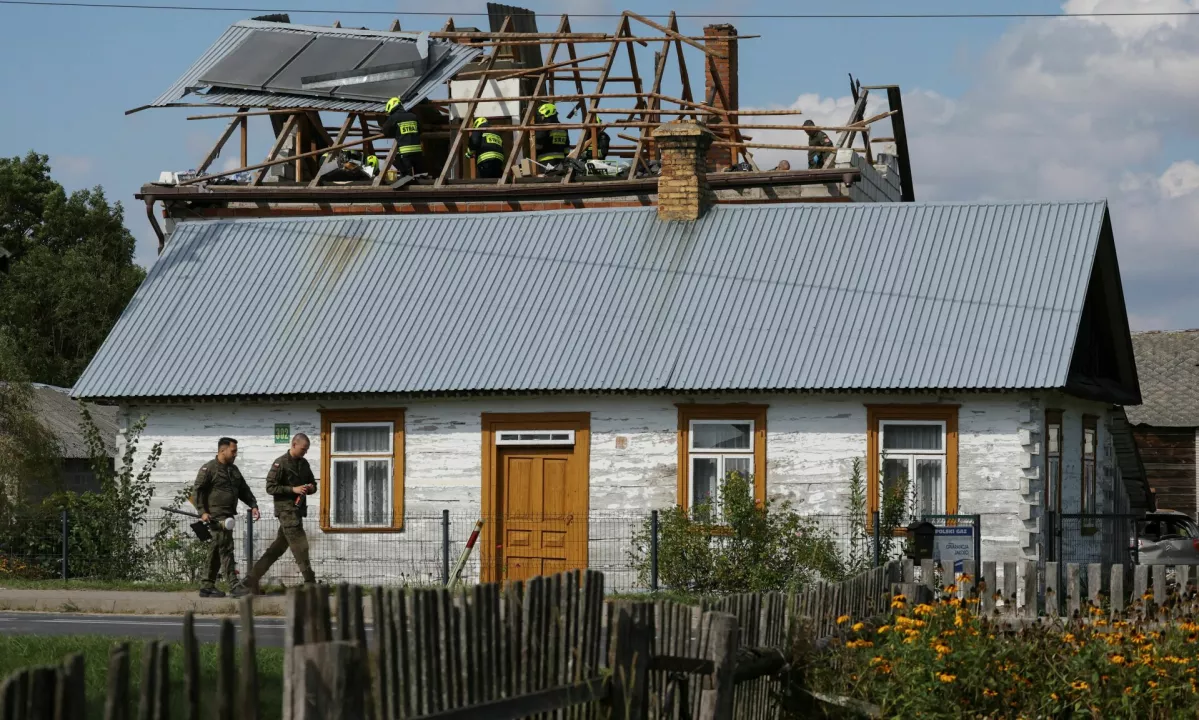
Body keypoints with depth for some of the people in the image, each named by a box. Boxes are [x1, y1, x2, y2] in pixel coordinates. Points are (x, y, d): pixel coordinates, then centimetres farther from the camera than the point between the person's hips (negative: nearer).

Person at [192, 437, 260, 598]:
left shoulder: (233, 470, 19)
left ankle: (207, 586, 17)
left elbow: (244, 490, 23)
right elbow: (198, 491, -10)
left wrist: (253, 505, 10)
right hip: (216, 516, -9)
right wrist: (203, 511, -18)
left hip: (228, 516, 9)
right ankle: (234, 585, -16)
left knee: (216, 552, 11)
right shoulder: (209, 469, -6)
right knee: (226, 549, -12)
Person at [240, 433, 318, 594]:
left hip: (298, 510, 8)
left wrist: (311, 488, 2)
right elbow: (270, 487, -12)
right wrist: (293, 489, -19)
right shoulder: (280, 463, -8)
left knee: (278, 548, 9)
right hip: (286, 510, -8)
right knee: (300, 546, -9)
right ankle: (310, 584, -6)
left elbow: (312, 483, 27)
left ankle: (252, 580, 13)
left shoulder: (304, 464, 15)